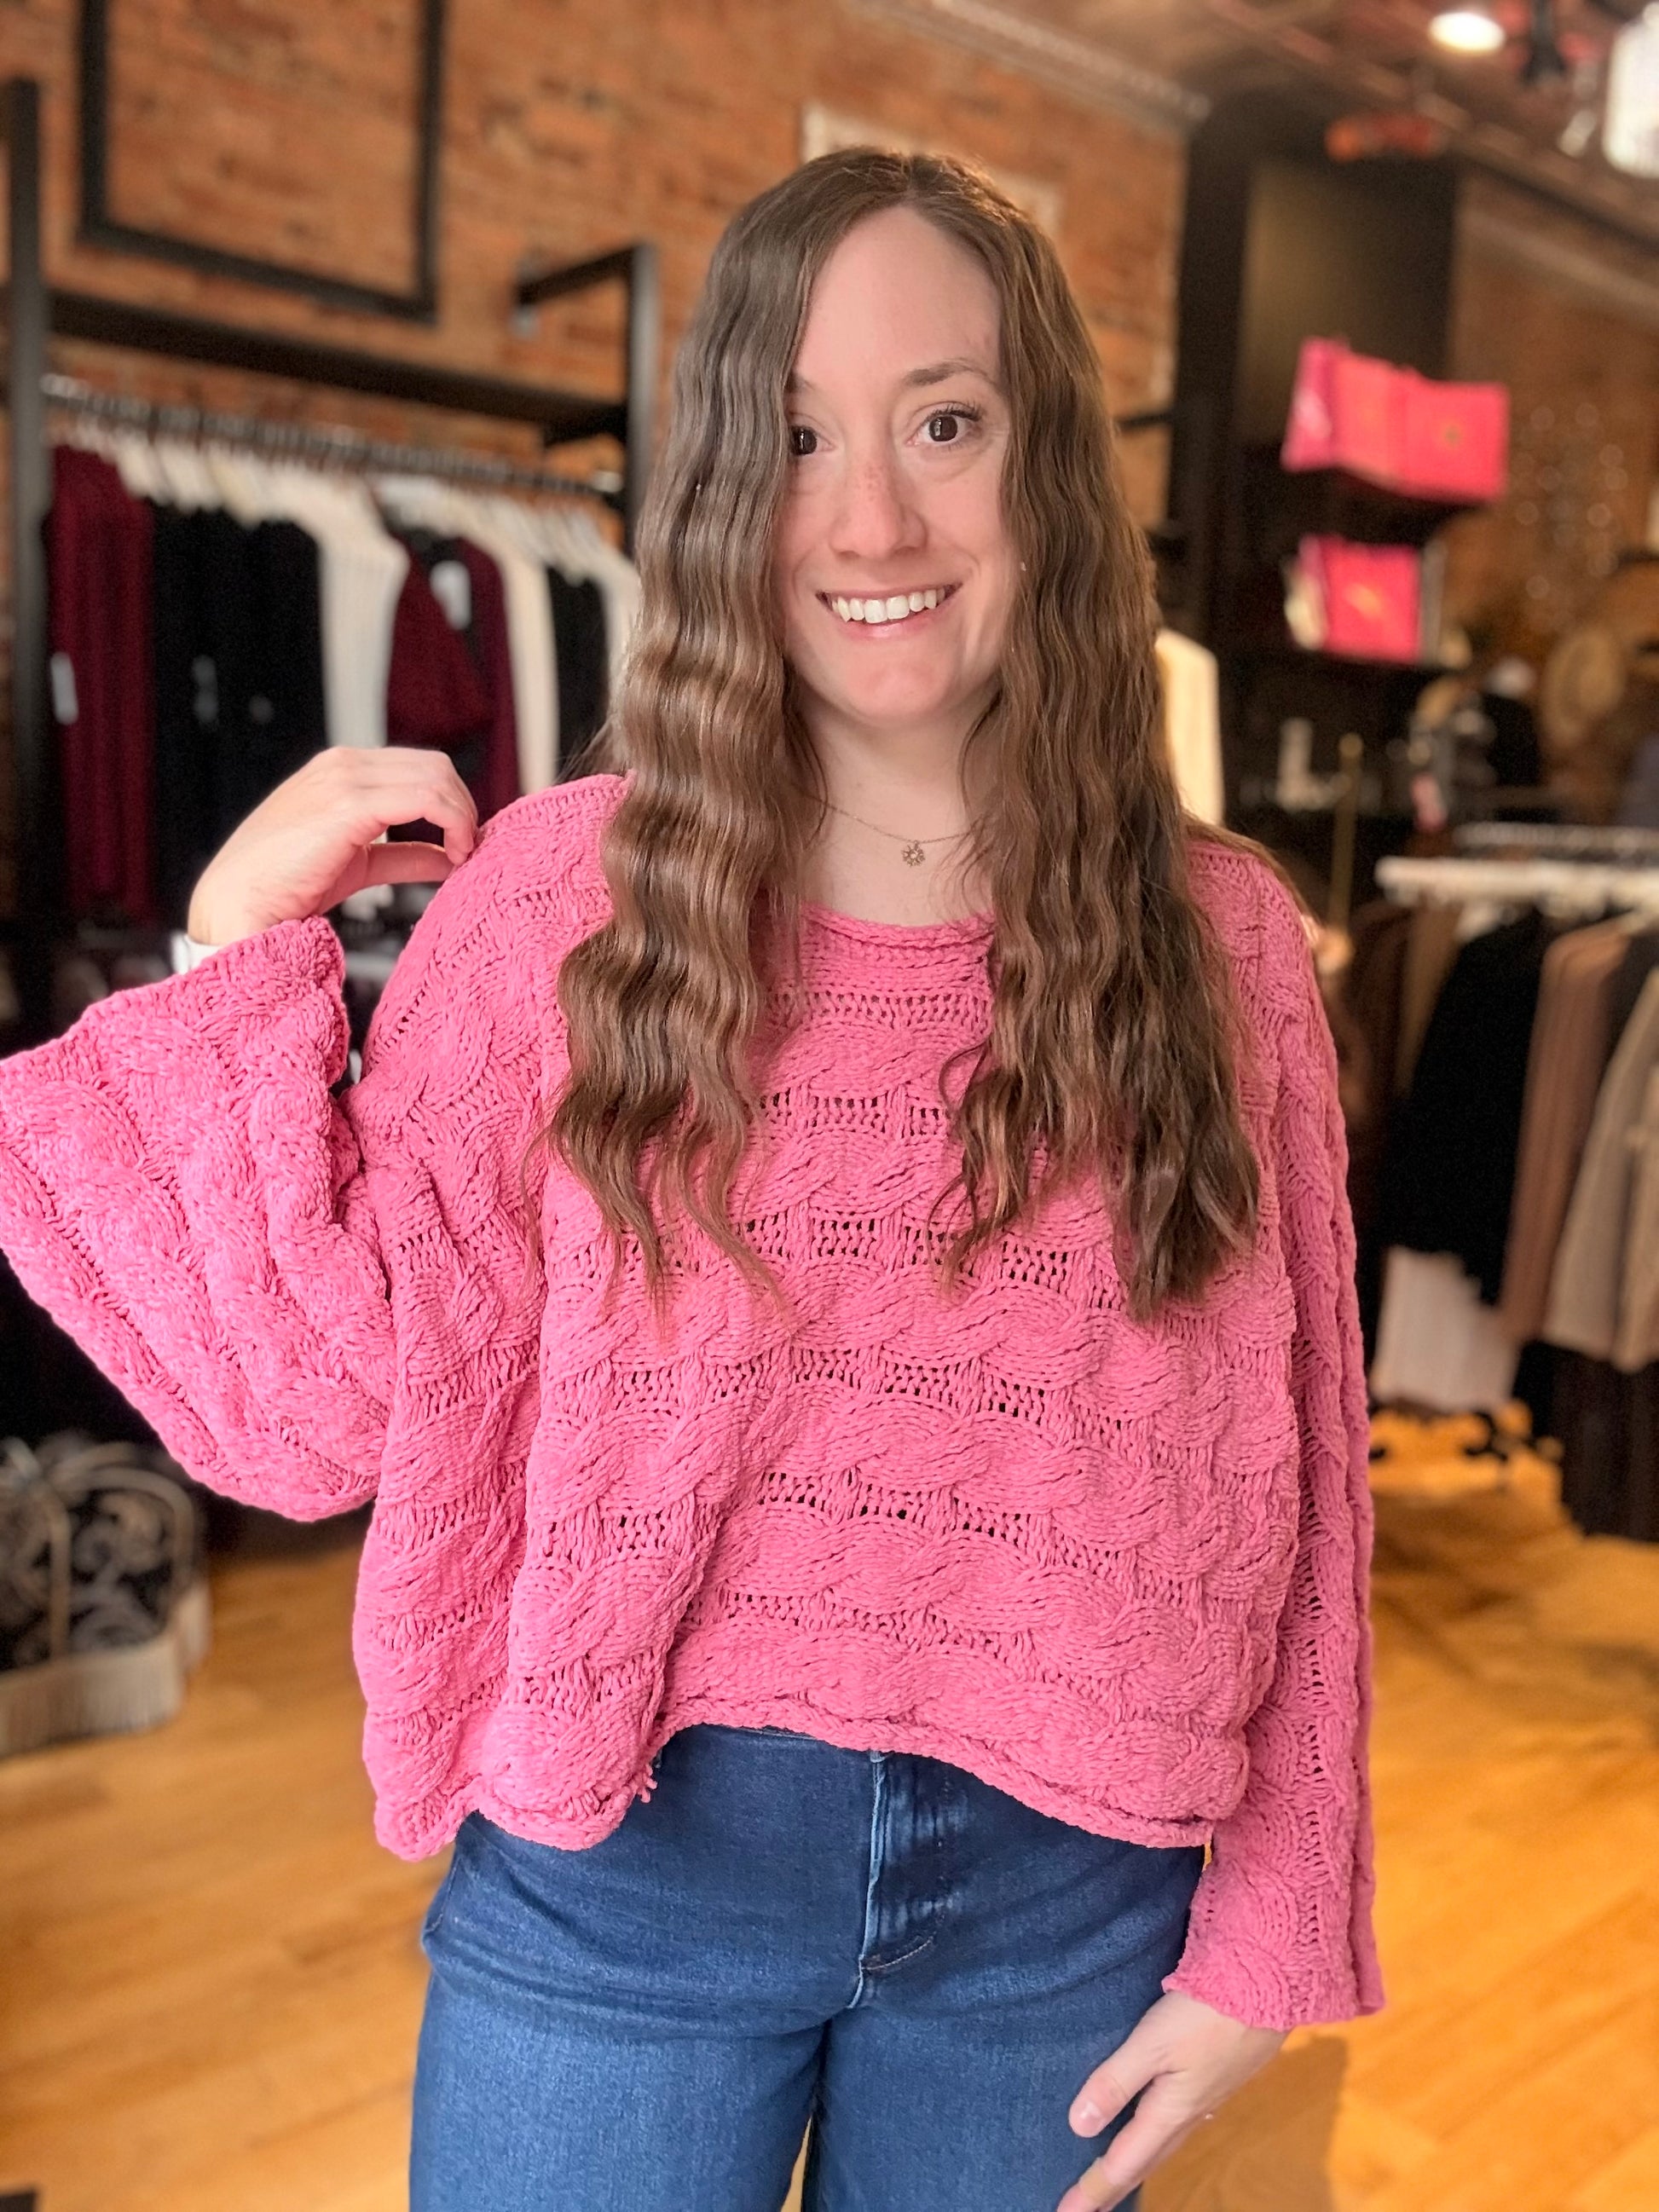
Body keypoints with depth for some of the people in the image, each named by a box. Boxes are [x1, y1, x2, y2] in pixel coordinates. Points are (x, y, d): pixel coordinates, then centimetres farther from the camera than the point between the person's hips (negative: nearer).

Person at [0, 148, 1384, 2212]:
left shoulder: (1220, 939, -6)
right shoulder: (565, 893, -9)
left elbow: (1287, 1482, -1)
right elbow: (325, 1405, -9)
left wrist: (1267, 1942, 1)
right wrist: (246, 955, -13)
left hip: (1065, 1900, 2)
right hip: (621, 1877, -1)